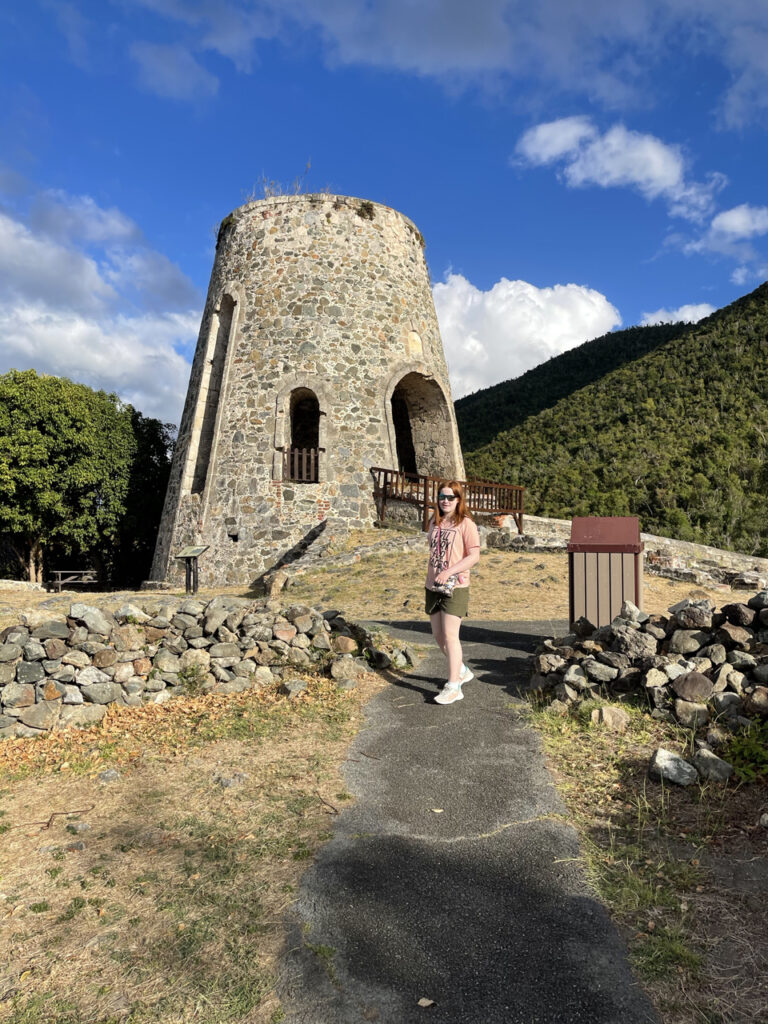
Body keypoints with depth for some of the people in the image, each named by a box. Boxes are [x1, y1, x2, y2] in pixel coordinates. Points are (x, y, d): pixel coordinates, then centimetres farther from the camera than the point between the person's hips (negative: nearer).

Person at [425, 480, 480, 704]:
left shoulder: (465, 524, -9)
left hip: (455, 587, -7)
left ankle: (453, 686, 2)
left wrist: (449, 572, -22)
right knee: (438, 635, 11)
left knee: (450, 635, -8)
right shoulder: (434, 522, 11)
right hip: (433, 587, 7)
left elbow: (474, 556, -14)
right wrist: (431, 581, 13)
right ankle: (462, 671, 33)